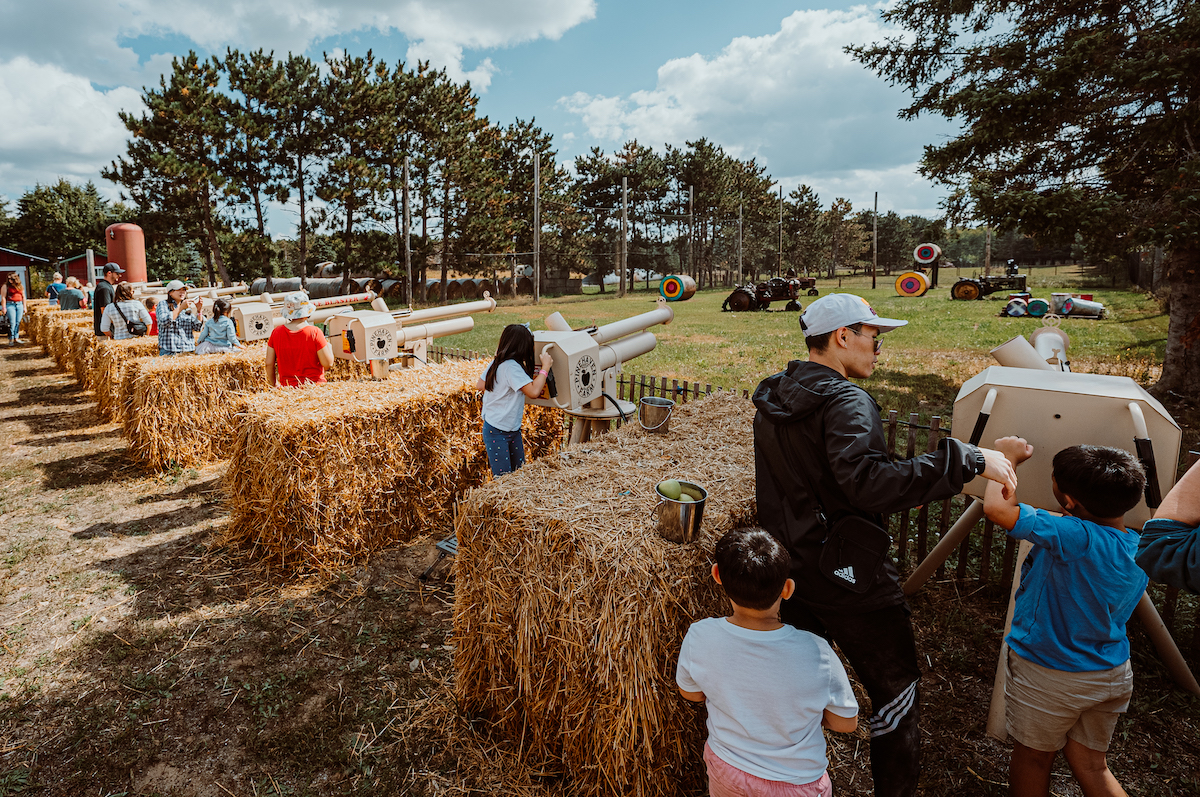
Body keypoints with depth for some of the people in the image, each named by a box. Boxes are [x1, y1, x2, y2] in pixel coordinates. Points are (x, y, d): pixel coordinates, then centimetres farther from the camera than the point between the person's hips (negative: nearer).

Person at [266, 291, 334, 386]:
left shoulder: (276, 333, 3)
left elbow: (269, 364, 7)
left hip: (287, 387, 4)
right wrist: (329, 347, 13)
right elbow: (328, 363, -7)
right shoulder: (315, 333, -9)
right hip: (313, 386, -4)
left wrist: (274, 386, 21)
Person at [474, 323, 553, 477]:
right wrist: (545, 367, -21)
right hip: (497, 433, -10)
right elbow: (533, 391, -32)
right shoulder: (511, 367, -25)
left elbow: (479, 385, 14)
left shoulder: (496, 363, 2)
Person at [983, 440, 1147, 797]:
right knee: (1091, 764, 22)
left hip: (1049, 676, -7)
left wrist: (1006, 458, -22)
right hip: (1113, 675, 7)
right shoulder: (1142, 548, -5)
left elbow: (996, 507, -41)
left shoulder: (1077, 538, -32)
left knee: (1033, 758, 16)